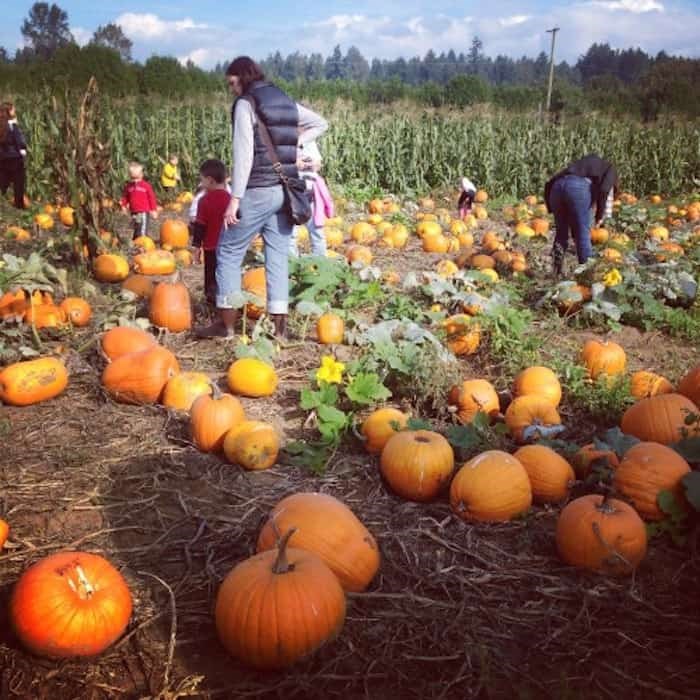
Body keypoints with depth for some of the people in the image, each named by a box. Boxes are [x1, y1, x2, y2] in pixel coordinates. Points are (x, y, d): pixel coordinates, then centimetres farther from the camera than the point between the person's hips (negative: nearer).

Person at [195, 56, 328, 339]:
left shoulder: (246, 104, -7)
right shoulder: (286, 101, 15)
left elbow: (244, 154, -15)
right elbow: (320, 123, 26)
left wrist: (234, 198, -15)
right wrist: (292, 143, 14)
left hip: (258, 191, -7)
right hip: (285, 190, 7)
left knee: (229, 252, 4)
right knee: (278, 256, 7)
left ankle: (226, 324, 6)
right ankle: (279, 325, 6)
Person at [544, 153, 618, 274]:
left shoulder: (580, 164, 40)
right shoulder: (610, 168, 27)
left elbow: (549, 185, 29)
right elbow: (604, 190, 3)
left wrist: (553, 211, 27)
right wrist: (600, 217, 9)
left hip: (557, 185, 5)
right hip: (579, 187, -5)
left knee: (561, 233, 18)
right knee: (583, 235, 7)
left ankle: (557, 273, 18)